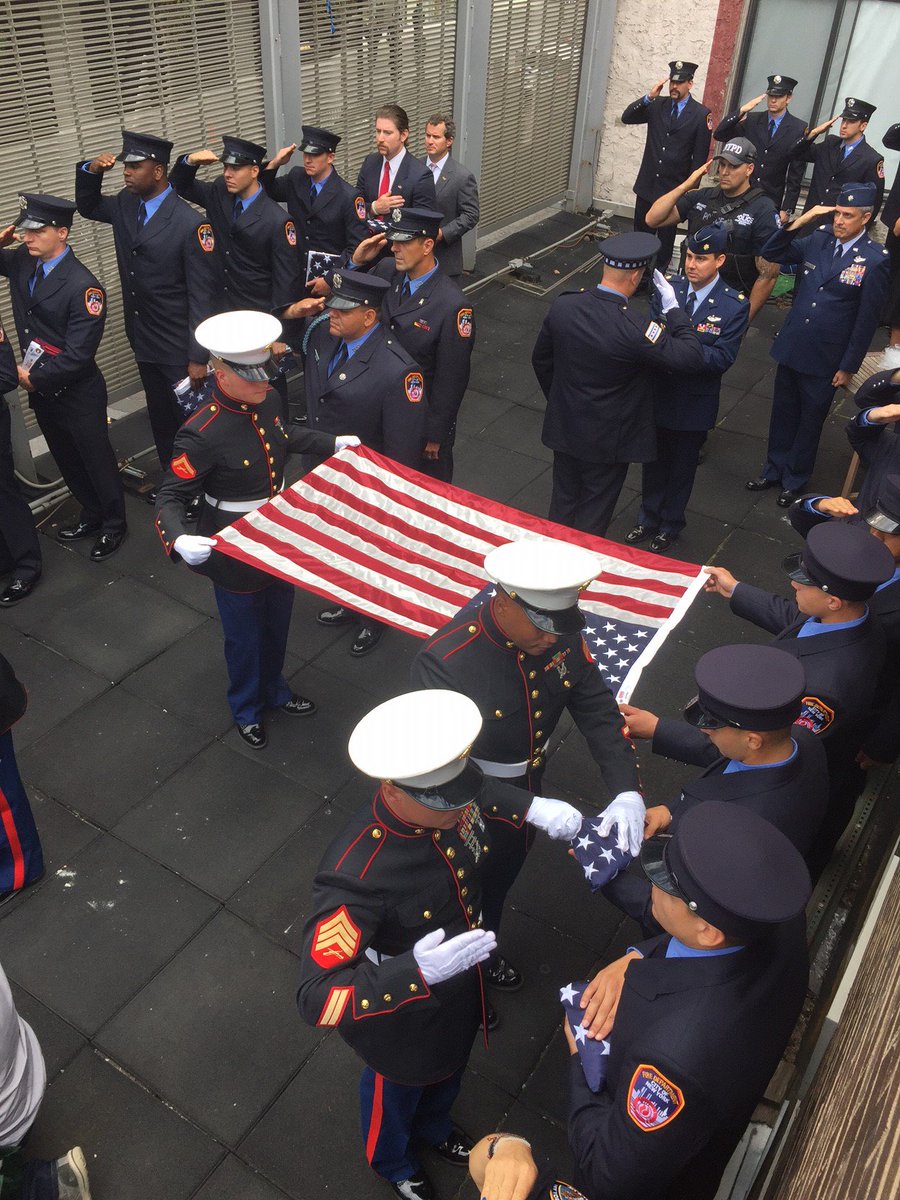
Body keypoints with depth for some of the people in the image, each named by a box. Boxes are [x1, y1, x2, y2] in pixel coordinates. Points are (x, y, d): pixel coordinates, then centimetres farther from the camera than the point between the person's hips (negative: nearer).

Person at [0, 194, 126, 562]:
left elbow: (77, 355, -24)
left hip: (77, 394, -7)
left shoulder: (82, 286, -23)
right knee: (68, 461, 21)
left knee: (97, 460, 10)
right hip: (40, 390, 7)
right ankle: (91, 515, 41)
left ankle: (114, 524, 29)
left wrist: (33, 378, -14)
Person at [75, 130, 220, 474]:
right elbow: (87, 206, 24)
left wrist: (198, 357, -19)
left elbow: (203, 296, -18)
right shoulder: (125, 205, 2)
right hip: (144, 342, 7)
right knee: (161, 419, 19)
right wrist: (90, 171, 2)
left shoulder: (189, 223, -19)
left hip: (180, 348, -7)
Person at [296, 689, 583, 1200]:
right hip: (402, 1019, -5)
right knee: (397, 1091, 30)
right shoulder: (356, 876, -45)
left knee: (450, 1070, 36)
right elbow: (319, 997, -39)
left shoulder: (450, 801, -25)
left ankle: (433, 1127, 70)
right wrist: (417, 972, -51)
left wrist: (533, 808, -17)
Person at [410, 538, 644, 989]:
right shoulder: (446, 660, -37)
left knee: (503, 874, 32)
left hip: (527, 786, 6)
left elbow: (598, 709, -13)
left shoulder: (562, 633, -19)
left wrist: (627, 790, -26)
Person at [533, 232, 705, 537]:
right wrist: (673, 309, -14)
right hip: (607, 440, -5)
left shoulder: (561, 306, -12)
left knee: (563, 502, 23)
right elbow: (692, 357, -25)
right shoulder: (633, 329, -30)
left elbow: (541, 360, 3)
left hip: (564, 428, 5)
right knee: (593, 515, 15)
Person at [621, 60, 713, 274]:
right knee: (641, 228, 11)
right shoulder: (657, 105, 1)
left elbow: (700, 156, -7)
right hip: (647, 182, 3)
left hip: (674, 185, -3)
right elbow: (627, 118, -5)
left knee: (666, 232, 10)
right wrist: (648, 97, -18)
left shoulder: (701, 114, -8)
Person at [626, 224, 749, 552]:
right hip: (658, 395, 3)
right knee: (653, 462, 20)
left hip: (694, 404, -3)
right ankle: (649, 519, 41)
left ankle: (670, 525, 38)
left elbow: (722, 359, -21)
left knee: (682, 467, 17)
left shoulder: (735, 306, -16)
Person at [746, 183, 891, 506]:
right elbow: (771, 253, 2)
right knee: (782, 413, 18)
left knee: (809, 420, 13)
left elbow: (867, 319, -11)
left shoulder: (875, 260, -14)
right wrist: (799, 222, -12)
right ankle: (774, 469, 36)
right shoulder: (817, 240, -3)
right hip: (790, 347, 4)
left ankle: (795, 478, 30)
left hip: (825, 359, -4)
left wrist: (849, 367, -9)